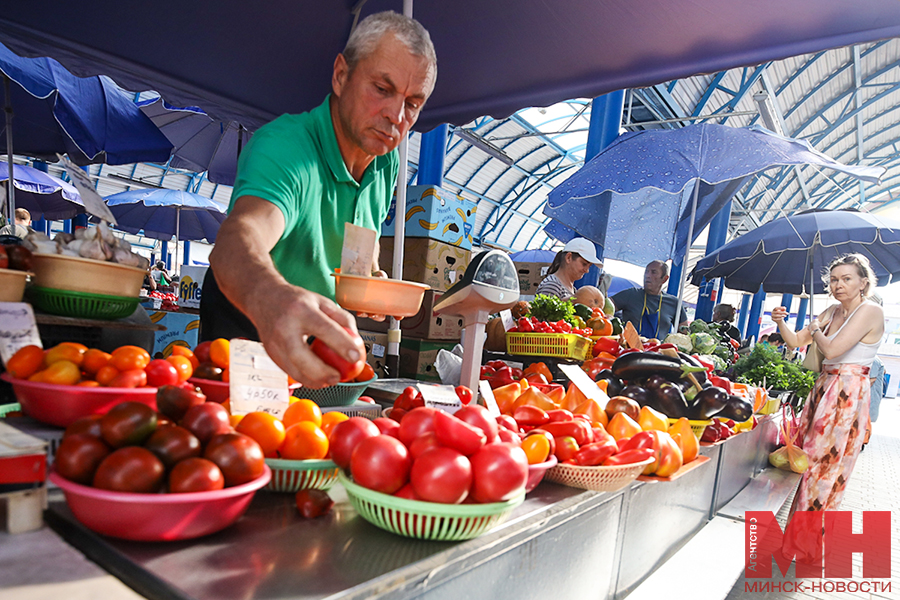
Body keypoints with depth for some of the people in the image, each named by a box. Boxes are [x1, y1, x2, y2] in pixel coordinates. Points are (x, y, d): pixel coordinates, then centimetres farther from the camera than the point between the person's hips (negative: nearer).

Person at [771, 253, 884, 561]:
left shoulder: (870, 311, -13)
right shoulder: (833, 311, 11)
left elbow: (832, 350, -22)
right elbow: (796, 341, 13)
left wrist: (816, 331, -3)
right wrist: (781, 322, -5)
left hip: (847, 396, -8)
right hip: (823, 389, 8)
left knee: (823, 467, -1)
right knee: (806, 459, 11)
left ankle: (809, 545, 13)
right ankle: (800, 533, 26)